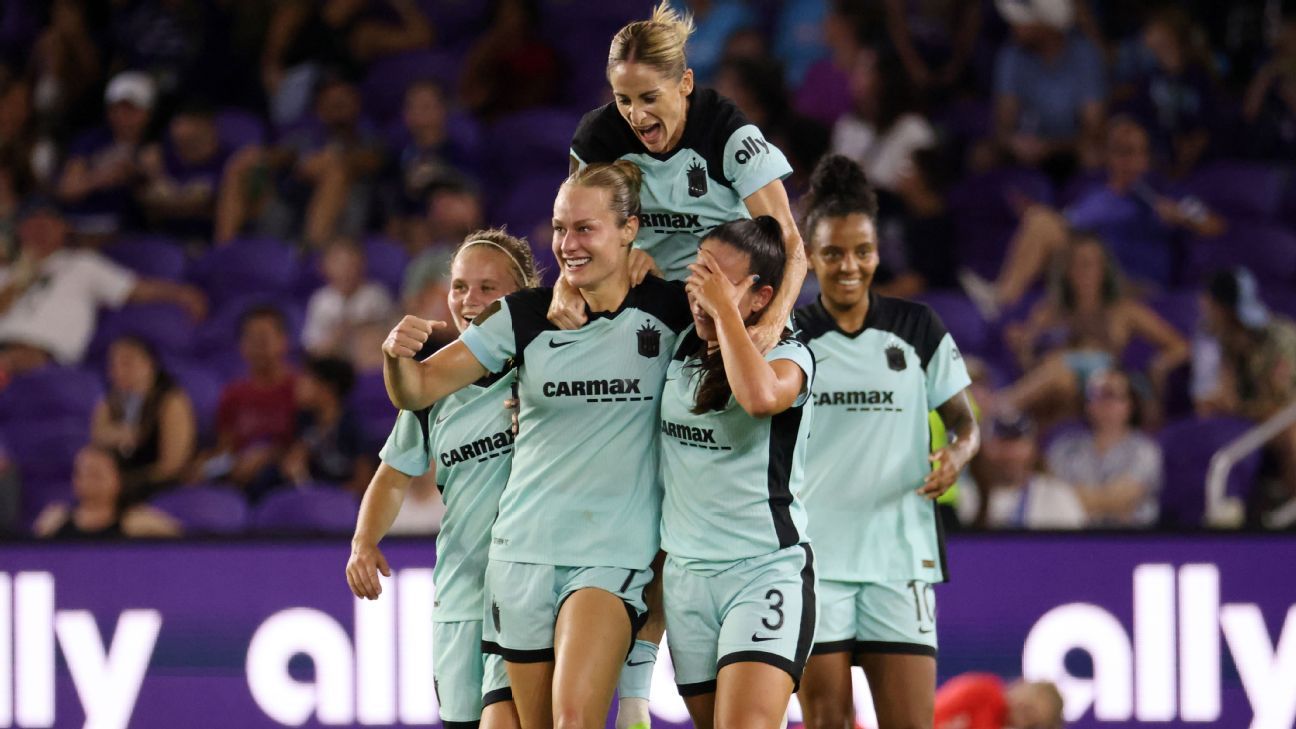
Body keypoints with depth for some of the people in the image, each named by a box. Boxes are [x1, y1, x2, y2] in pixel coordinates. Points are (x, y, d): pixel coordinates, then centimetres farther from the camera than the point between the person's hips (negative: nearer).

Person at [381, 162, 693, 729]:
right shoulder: (525, 316, 2)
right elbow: (417, 391, 4)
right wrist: (398, 356, -18)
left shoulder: (669, 309, -2)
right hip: (525, 548, 3)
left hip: (614, 552, -3)